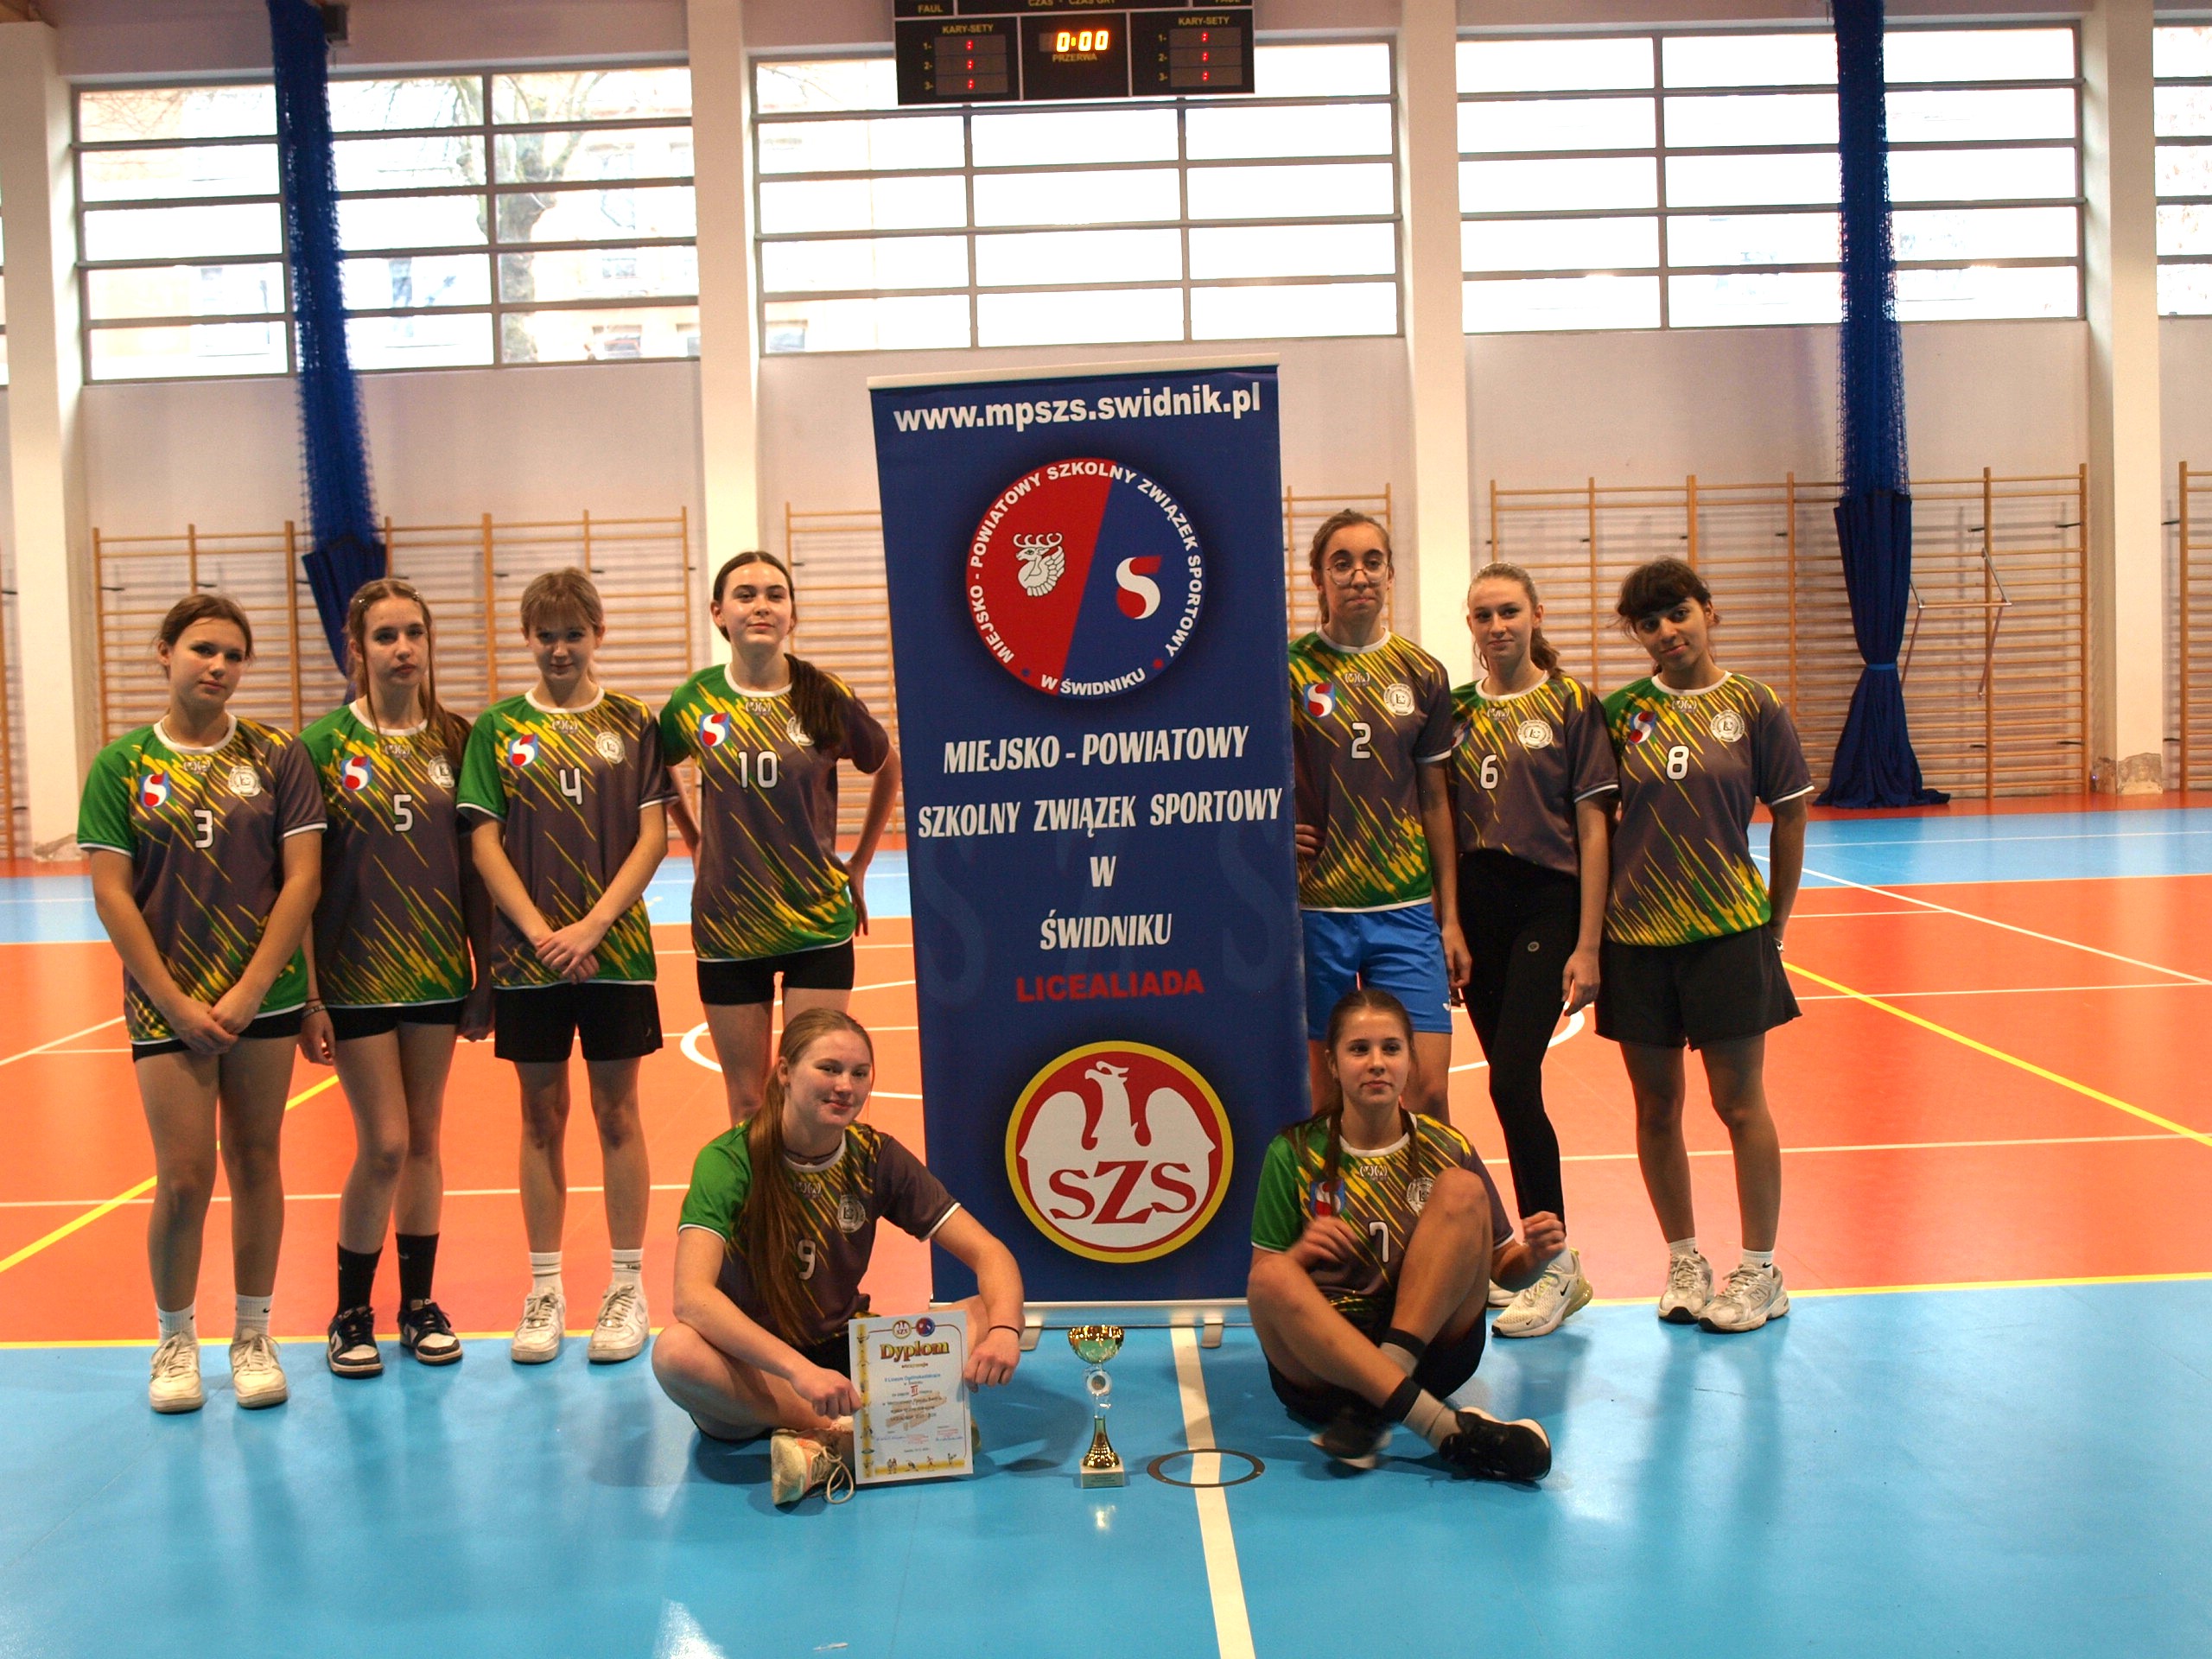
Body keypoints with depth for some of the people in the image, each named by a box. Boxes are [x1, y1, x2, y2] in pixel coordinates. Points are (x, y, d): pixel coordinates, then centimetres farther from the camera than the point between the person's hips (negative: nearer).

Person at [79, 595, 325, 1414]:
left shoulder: (278, 755, 1)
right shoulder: (121, 764, 0)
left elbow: (302, 877, -3)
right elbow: (111, 893, -2)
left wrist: (249, 991, -9)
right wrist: (174, 1001, -8)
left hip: (263, 998, 1)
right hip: (168, 1002, -1)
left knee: (254, 1161, 7)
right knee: (184, 1177, -3)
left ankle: (253, 1336, 20)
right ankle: (176, 1338, 18)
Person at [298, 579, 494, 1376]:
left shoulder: (455, 739, 2)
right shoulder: (325, 743, -6)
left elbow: (475, 863, 6)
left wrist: (485, 974, 4)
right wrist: (308, 996, -10)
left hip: (438, 972, 3)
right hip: (357, 973, -3)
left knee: (424, 1141, 10)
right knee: (383, 1145, -3)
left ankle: (420, 1303, 23)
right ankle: (351, 1312, 15)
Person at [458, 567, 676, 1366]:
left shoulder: (633, 723, 2)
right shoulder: (497, 728, 4)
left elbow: (652, 836, -2)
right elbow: (485, 842, 0)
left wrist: (593, 925, -13)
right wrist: (540, 932, -11)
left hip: (616, 949, -1)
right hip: (526, 955, 1)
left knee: (616, 1112, 5)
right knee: (541, 1116, 8)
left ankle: (627, 1288, 13)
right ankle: (545, 1290, 17)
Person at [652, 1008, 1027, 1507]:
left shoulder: (875, 1157, -4)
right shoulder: (730, 1161, -15)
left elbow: (989, 1254, -6)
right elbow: (691, 1296, -30)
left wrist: (1003, 1330, -28)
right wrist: (800, 1371, -41)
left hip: (845, 1358, 4)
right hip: (751, 1373, -3)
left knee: (989, 1314, -16)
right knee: (676, 1351, -36)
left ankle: (828, 1441, -30)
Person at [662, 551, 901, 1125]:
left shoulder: (828, 698, -6)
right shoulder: (695, 700, -3)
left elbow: (887, 769, 12)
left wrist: (858, 865, 12)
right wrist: (697, 846, 12)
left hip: (818, 925, -1)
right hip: (726, 927, 1)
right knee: (747, 1102, 9)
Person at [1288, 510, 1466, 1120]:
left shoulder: (1422, 673, 7)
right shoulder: (1290, 669, -2)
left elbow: (1434, 800, 11)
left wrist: (1450, 915, 10)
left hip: (1408, 910, 2)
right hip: (1315, 909, -2)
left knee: (1428, 1088, -4)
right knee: (1327, 1093, 5)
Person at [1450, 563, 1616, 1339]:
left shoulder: (1571, 705, -1)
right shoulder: (1456, 710, 9)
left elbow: (1593, 829, -4)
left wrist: (1587, 944, -9)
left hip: (1548, 905, -4)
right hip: (1476, 907, 4)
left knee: (1512, 1081, -13)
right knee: (1513, 1084, 8)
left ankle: (1557, 1264, -2)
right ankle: (1542, 1250, 20)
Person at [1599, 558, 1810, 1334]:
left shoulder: (1752, 707, -1)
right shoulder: (1621, 712, 3)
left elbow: (1789, 817, 5)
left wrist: (1774, 922, 5)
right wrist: (1591, 926, 3)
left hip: (1729, 929, -2)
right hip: (1636, 933, 2)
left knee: (1739, 1102, 3)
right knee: (1655, 1106, 9)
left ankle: (1759, 1271, 15)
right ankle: (1684, 1262, 23)